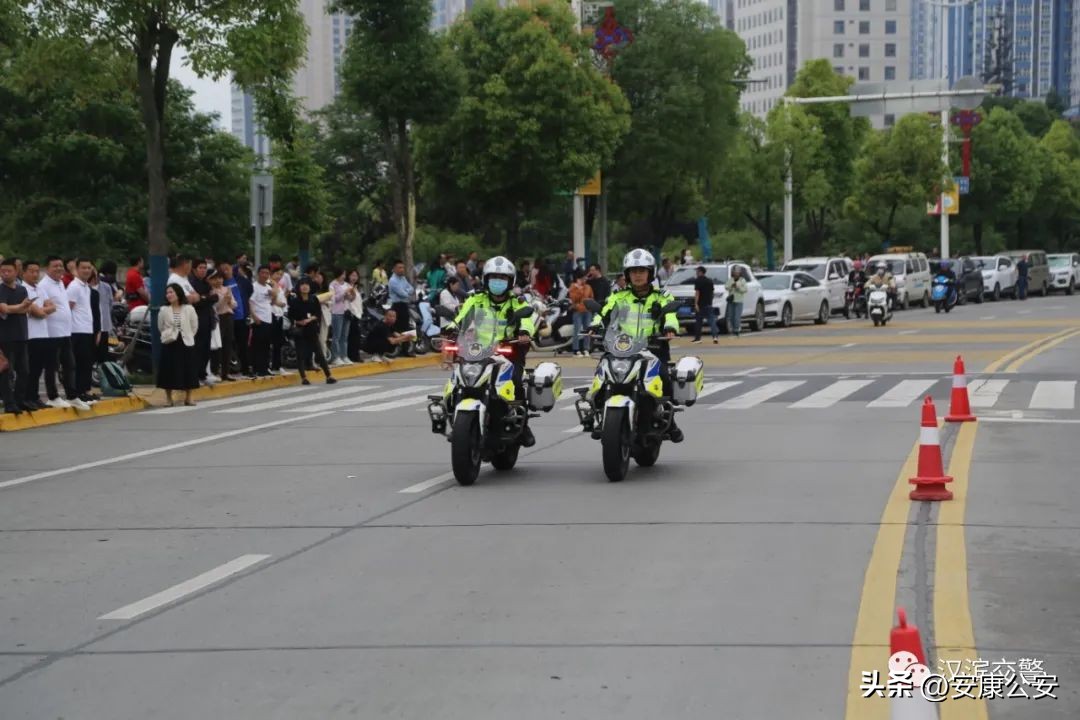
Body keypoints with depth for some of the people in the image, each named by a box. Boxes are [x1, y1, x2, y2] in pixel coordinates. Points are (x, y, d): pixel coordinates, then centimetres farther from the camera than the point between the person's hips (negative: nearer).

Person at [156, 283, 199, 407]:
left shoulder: (189, 309, -3)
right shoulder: (164, 310, -3)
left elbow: (194, 327, 6)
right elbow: (160, 327, 9)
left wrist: (187, 336, 5)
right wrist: (167, 336, 6)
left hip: (186, 343, 0)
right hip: (169, 344, 0)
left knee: (188, 370, 3)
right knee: (169, 370, 0)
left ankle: (188, 398, 14)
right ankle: (168, 398, 9)